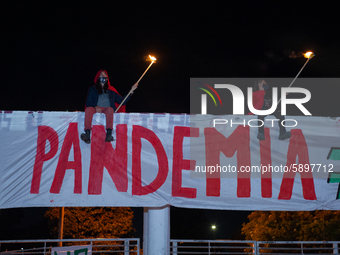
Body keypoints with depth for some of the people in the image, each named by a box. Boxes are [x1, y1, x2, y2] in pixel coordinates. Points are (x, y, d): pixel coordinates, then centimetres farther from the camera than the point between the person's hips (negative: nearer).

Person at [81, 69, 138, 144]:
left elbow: (122, 101, 20)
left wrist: (131, 91, 16)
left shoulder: (111, 90, 26)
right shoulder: (92, 89, 24)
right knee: (89, 109, -35)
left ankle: (109, 134, -53)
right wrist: (95, 107, -11)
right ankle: (87, 134, -50)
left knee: (109, 109, -37)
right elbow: (88, 103, 10)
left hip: (107, 110, 0)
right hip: (96, 109, 0)